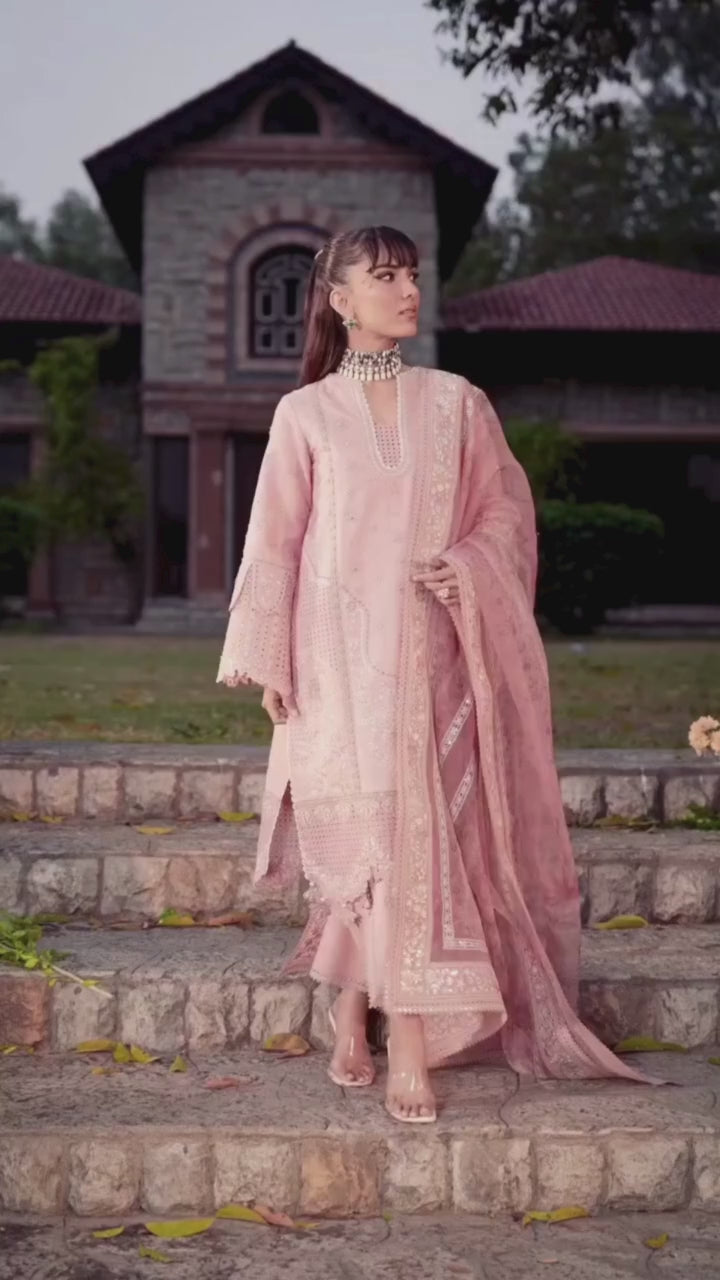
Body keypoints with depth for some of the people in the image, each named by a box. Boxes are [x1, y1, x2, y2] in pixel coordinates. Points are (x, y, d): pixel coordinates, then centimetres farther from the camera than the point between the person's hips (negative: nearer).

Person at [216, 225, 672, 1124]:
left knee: (419, 827, -4)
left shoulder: (457, 403, 7)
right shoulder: (305, 414, 5)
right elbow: (275, 543, 5)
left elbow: (506, 511, 10)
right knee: (361, 826, 0)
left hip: (427, 651, 1)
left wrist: (466, 569, -10)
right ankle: (405, 1039, 14)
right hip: (339, 652, -1)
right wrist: (267, 663, 1)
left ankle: (360, 1011, 6)